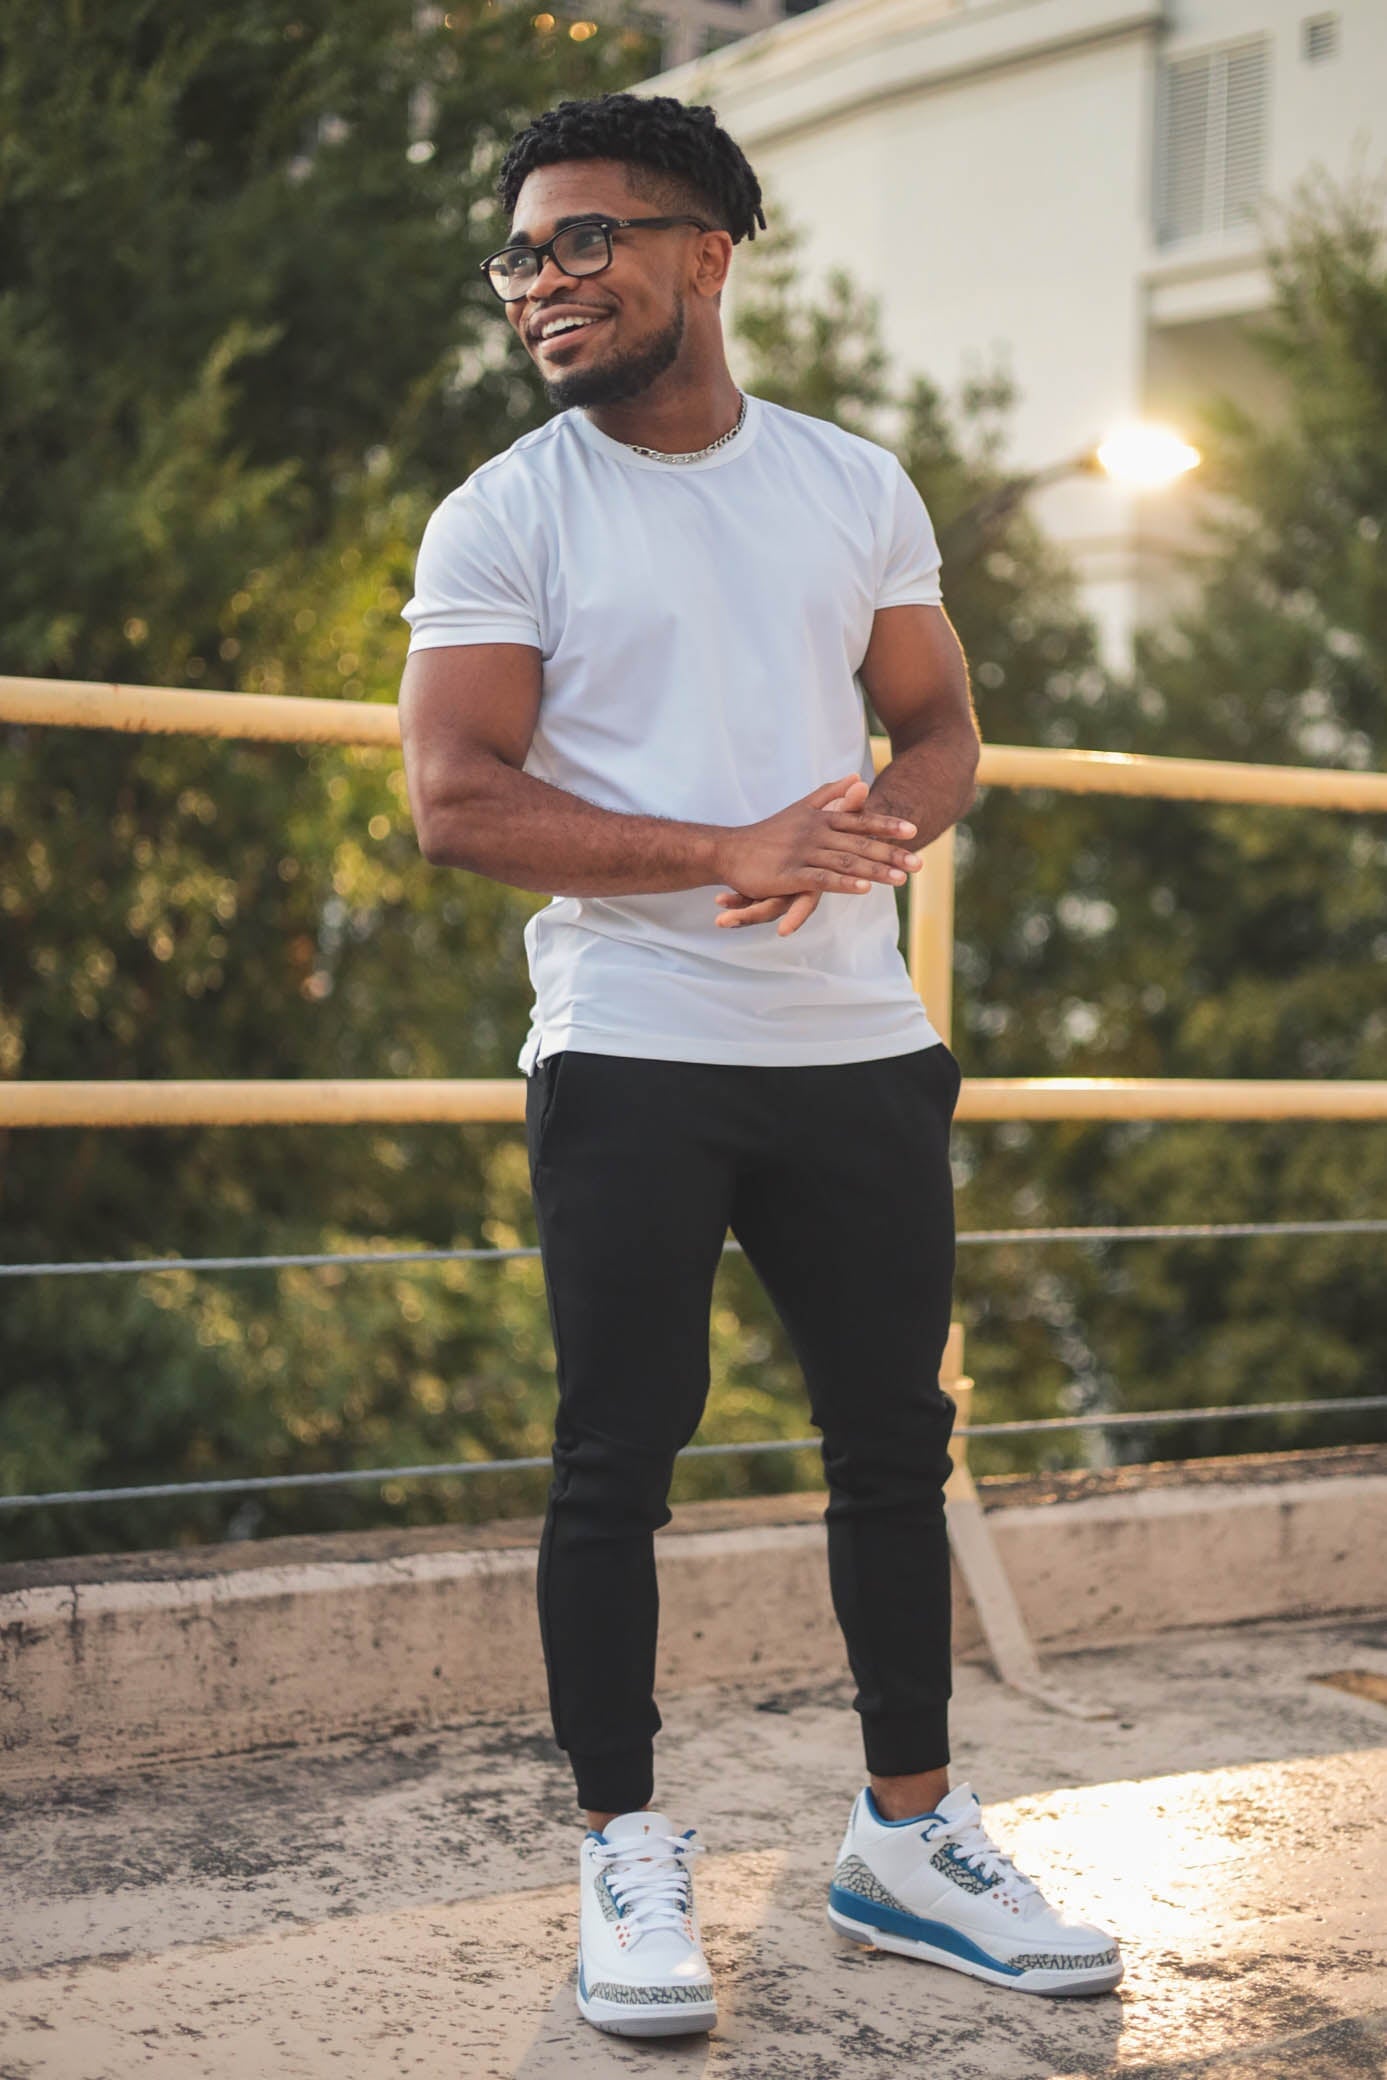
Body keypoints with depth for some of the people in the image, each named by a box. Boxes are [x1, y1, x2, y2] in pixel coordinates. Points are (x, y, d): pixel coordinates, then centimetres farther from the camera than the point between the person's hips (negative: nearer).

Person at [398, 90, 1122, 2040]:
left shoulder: (857, 486, 10)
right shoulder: (504, 515, -1)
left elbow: (941, 732, 13)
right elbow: (456, 799, -10)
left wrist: (868, 836, -11)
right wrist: (733, 852, -20)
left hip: (859, 1046, 4)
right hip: (632, 1056, -4)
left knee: (895, 1442, 10)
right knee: (617, 1461, 1)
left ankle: (909, 1836, 25)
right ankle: (629, 1860, 14)